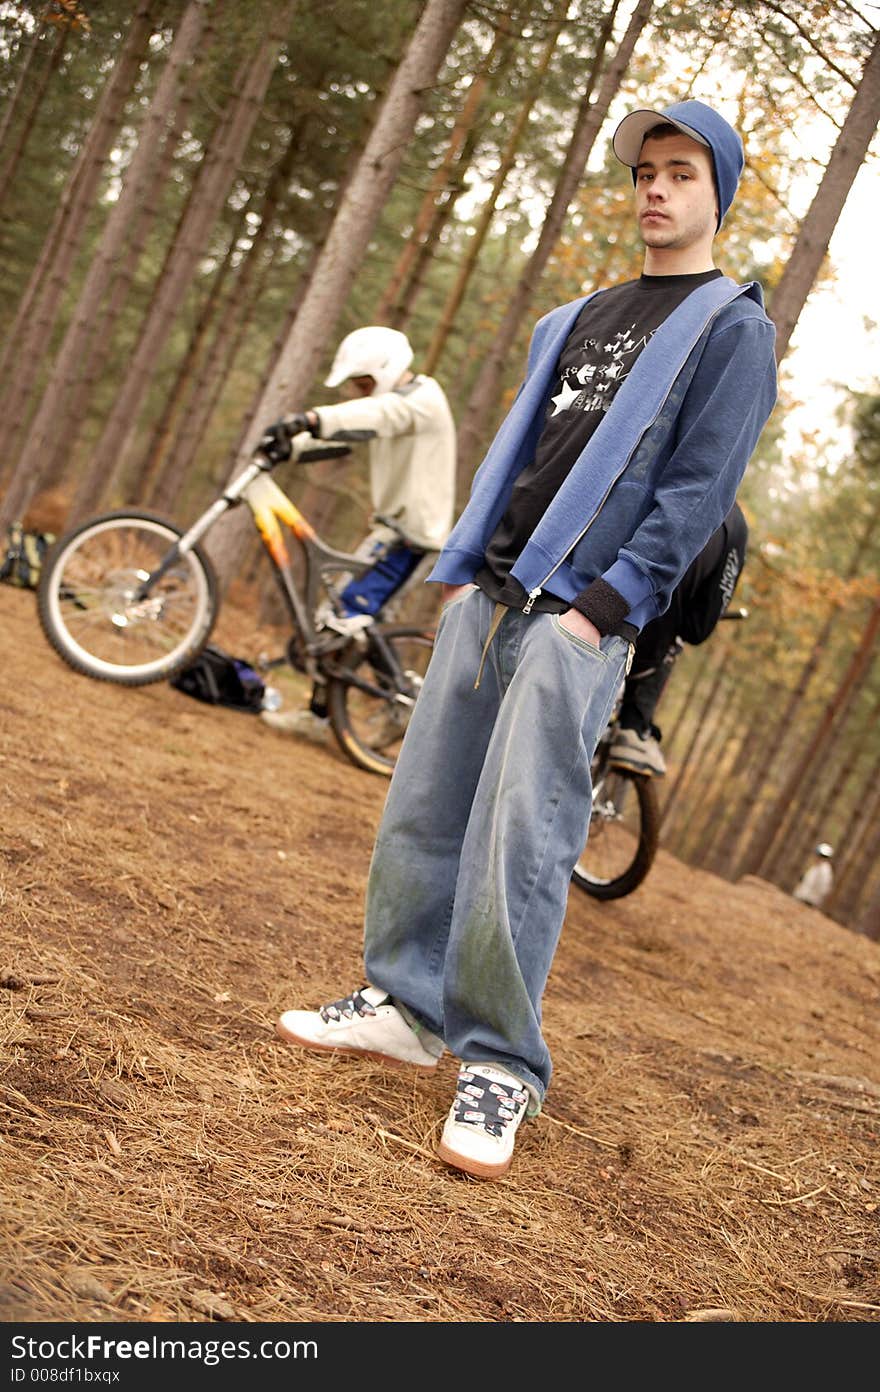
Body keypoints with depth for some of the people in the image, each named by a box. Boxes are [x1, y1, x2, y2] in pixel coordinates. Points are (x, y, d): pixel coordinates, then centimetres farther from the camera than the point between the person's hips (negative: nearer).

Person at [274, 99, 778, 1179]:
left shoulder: (733, 328, 3)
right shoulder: (576, 318, 24)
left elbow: (699, 488, -7)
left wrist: (609, 602, -16)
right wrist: (462, 564, 11)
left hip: (581, 614, -7)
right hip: (490, 594, 7)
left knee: (521, 839, -13)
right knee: (425, 807, 5)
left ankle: (500, 1068, -5)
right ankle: (406, 1007, 17)